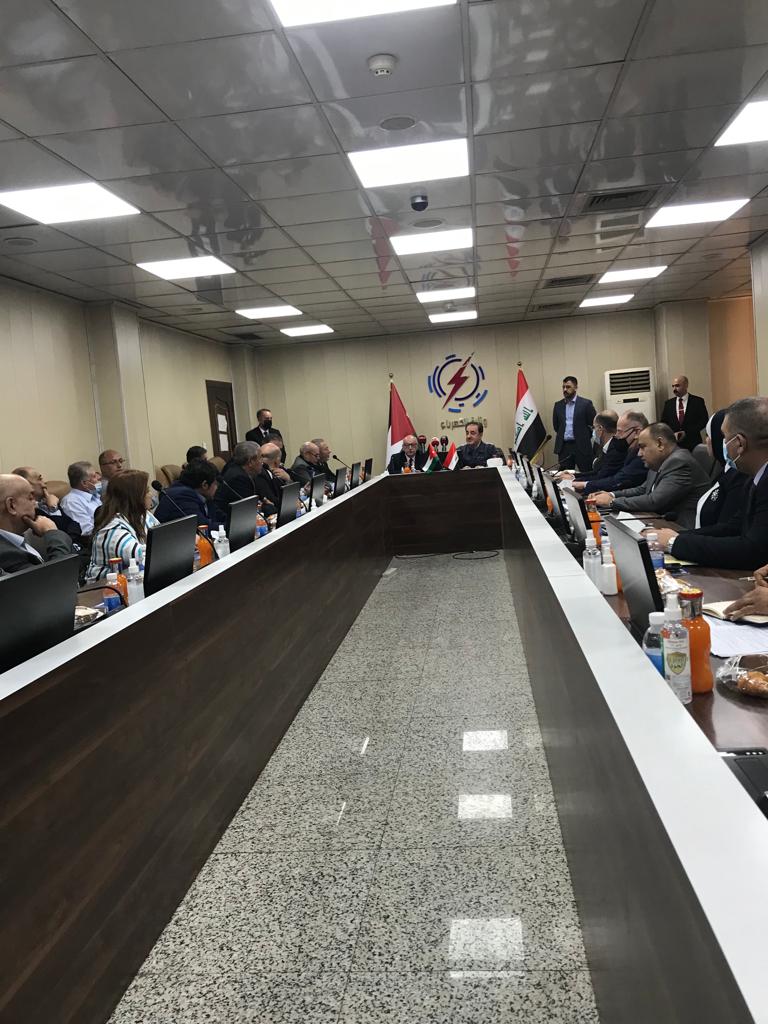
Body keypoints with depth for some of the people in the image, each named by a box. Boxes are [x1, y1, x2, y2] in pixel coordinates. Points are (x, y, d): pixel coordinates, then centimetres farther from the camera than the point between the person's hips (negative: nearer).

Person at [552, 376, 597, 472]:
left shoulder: (586, 403, -1)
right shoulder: (558, 405, 10)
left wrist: (585, 437, 3)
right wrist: (562, 435, 13)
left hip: (581, 446, -3)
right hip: (564, 447, 3)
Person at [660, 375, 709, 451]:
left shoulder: (698, 401, 2)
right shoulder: (668, 403, 10)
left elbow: (704, 421, -1)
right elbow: (663, 423, 10)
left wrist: (687, 432, -11)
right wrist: (673, 434, -9)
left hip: (693, 443, -2)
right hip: (673, 443, 2)